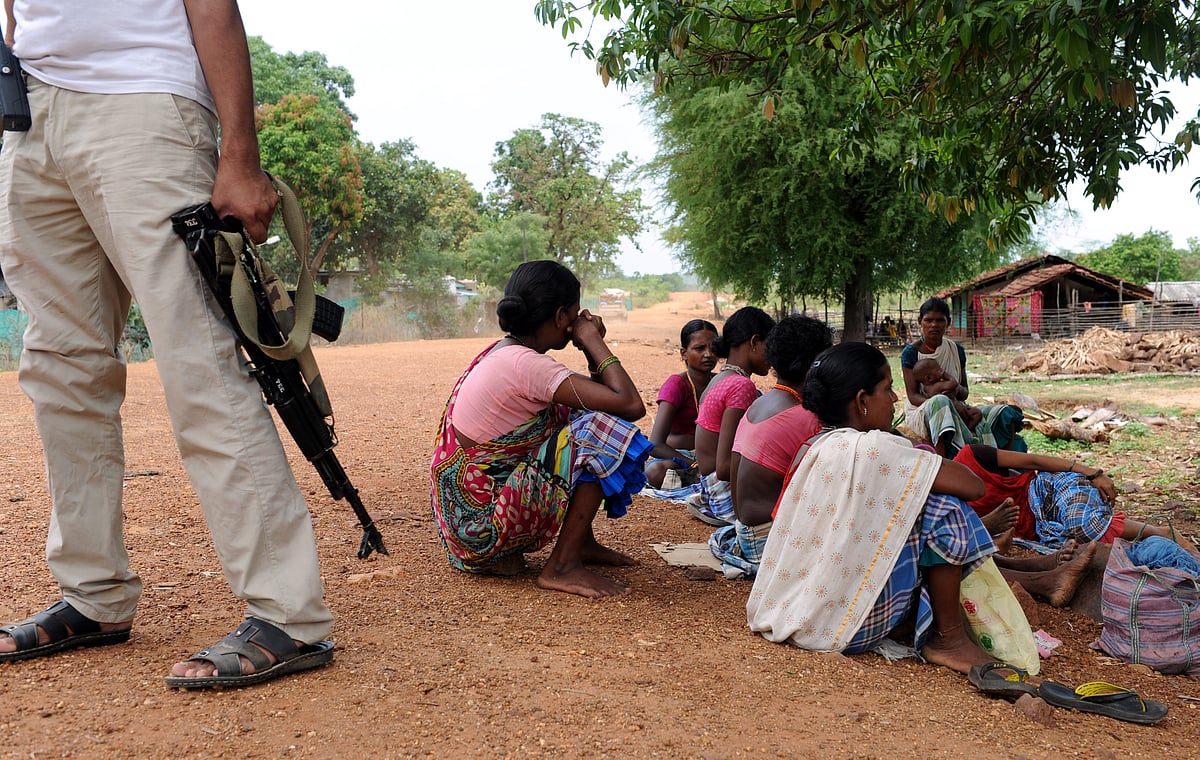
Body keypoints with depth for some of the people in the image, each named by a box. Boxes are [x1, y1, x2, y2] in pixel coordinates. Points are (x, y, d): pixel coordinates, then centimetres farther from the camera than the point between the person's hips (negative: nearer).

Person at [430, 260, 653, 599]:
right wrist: (594, 342, -11)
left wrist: (592, 347, 3)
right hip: (480, 518, -10)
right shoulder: (525, 363, -21)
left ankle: (582, 542, 18)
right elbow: (631, 405, -24)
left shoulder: (503, 351, 8)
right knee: (605, 432, -16)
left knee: (583, 419, 15)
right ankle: (561, 566, -10)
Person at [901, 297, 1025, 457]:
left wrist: (957, 390, -16)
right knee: (940, 401, -40)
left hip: (956, 409, 5)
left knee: (1005, 413, -15)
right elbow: (913, 396, -12)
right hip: (921, 412, -5)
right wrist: (951, 404, -27)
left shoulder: (956, 350, 10)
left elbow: (966, 392, 12)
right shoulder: (911, 352, -5)